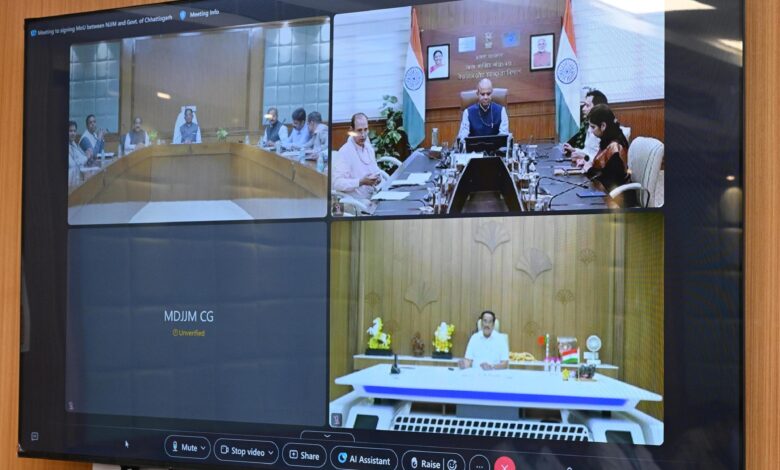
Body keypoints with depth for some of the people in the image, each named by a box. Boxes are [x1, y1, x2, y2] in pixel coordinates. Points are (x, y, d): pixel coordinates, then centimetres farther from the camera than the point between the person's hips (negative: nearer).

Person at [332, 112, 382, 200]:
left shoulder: (369, 148, 10)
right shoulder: (344, 153, -13)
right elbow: (337, 183, -19)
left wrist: (378, 178, 2)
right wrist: (361, 182, -25)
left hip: (372, 198, 8)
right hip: (354, 202, -8)